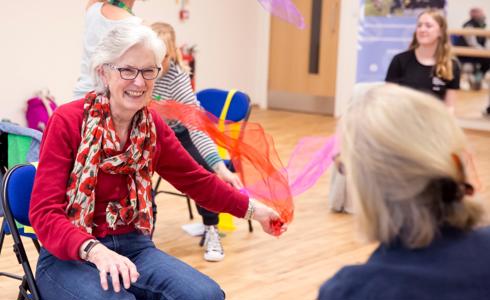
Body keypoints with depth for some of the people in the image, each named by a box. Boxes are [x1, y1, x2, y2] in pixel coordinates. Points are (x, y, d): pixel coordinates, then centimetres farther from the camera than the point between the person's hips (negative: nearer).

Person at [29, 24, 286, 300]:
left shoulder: (153, 125, 2)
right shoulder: (67, 122, -14)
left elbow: (196, 180, 16)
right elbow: (44, 212, -19)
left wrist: (252, 209, 16)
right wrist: (95, 250, -35)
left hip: (134, 248, 5)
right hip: (70, 256, -5)